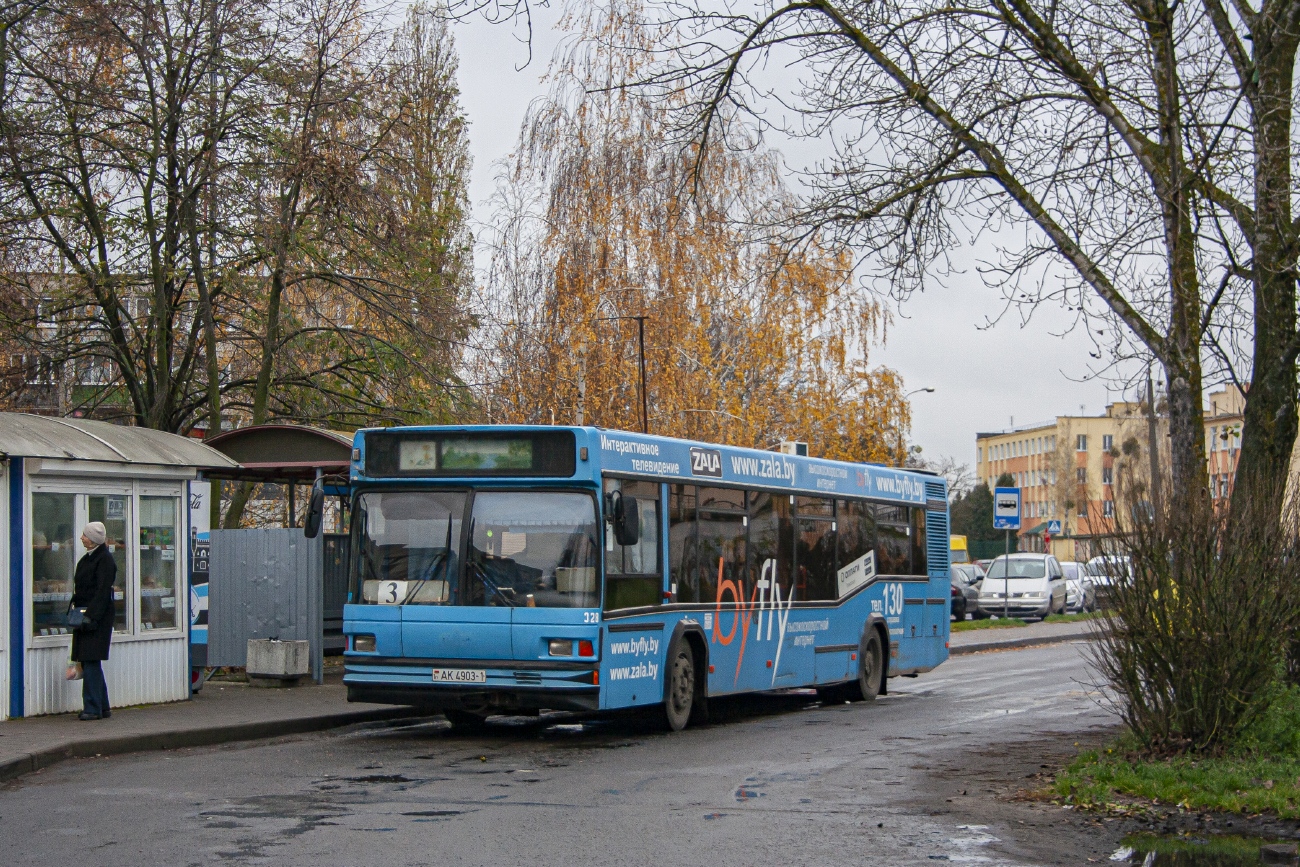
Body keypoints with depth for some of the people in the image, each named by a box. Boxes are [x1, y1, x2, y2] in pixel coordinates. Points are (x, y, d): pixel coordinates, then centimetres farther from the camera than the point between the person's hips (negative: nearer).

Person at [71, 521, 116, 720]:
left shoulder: (104, 559, -13)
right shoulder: (87, 558, 17)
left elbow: (103, 591, -19)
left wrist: (92, 617, -23)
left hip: (98, 616, -10)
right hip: (86, 615, 10)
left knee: (91, 661, -10)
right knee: (88, 661, 11)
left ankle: (93, 708, -8)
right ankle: (102, 707, 17)